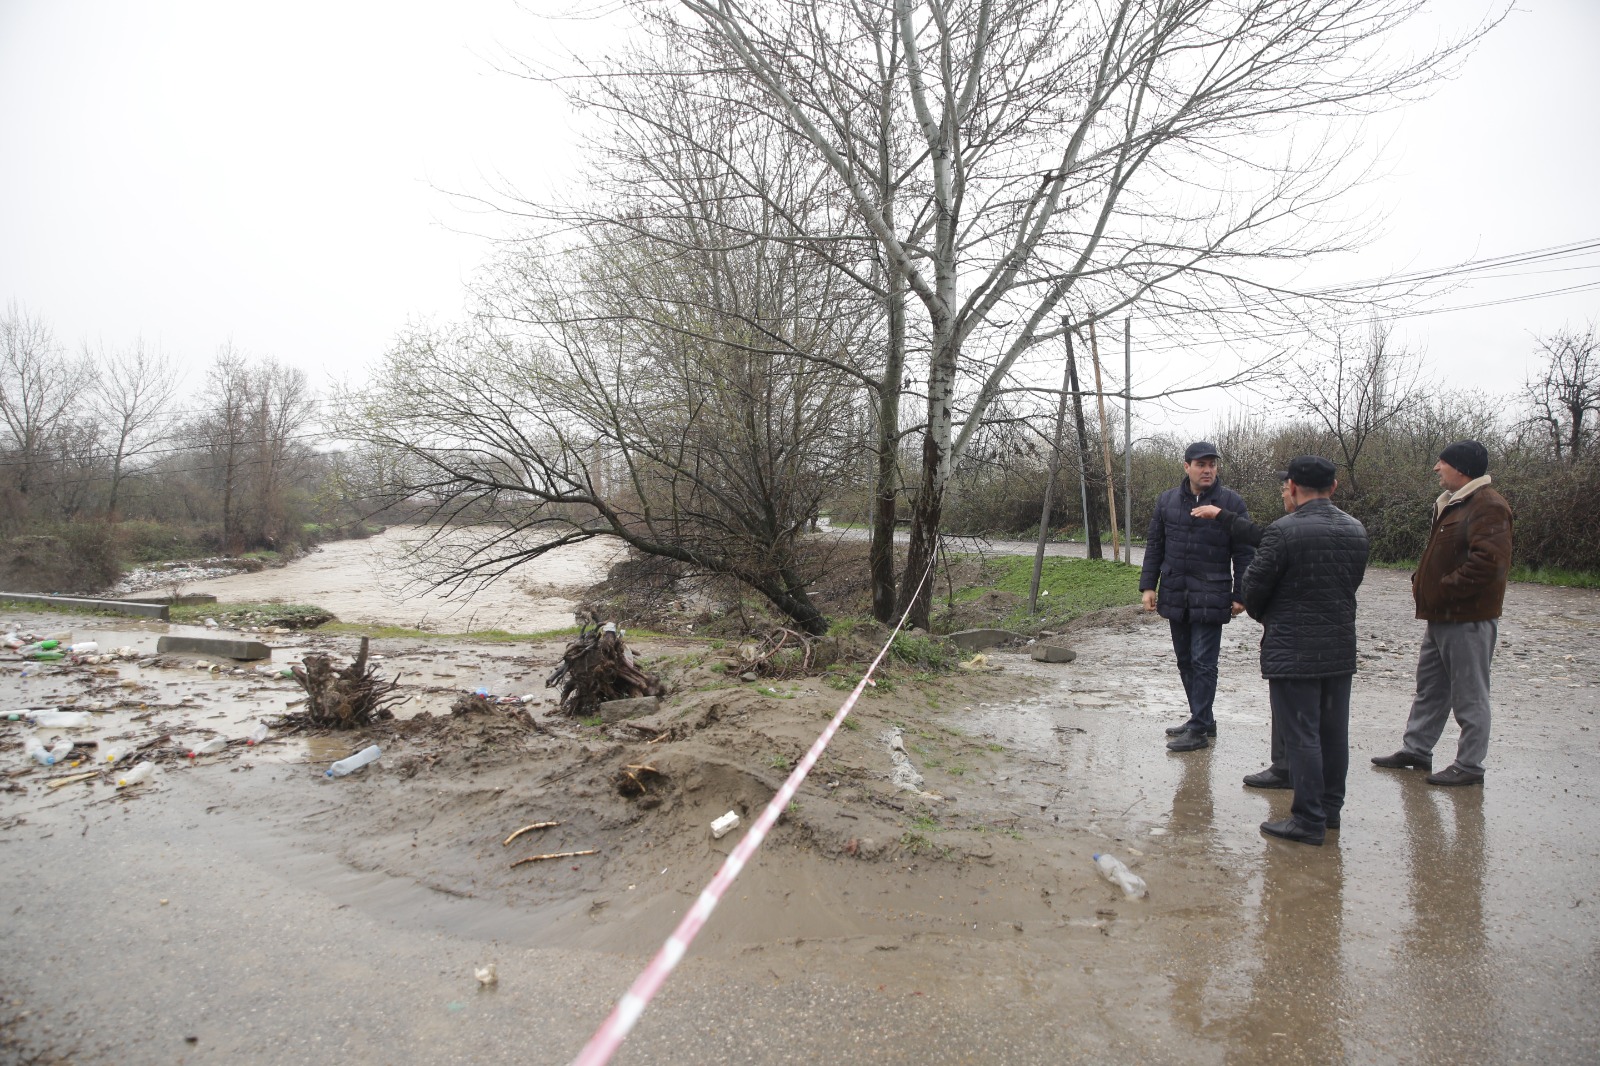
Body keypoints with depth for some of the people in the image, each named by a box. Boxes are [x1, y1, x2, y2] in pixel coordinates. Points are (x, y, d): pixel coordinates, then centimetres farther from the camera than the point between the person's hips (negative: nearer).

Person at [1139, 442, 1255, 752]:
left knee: (1203, 664, -3)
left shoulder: (1232, 502, -3)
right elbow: (1154, 545, 11)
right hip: (1175, 595, 5)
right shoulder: (1167, 501, 7)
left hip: (1211, 598, -4)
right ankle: (1202, 718, 26)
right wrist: (1148, 585, 5)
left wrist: (1240, 595, -5)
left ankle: (1198, 730, 4)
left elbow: (1244, 553, -1)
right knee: (1185, 662, 12)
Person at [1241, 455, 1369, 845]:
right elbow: (1350, 584, 12)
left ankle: (1308, 820, 5)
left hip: (1292, 652, -7)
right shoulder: (1356, 531, 6)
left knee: (1301, 736, -1)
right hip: (1341, 650, 7)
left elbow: (1254, 587, -11)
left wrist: (1264, 616, 11)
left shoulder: (1284, 531, -18)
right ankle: (1330, 808, 27)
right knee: (1334, 733, 15)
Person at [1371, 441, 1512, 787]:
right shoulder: (1453, 504, 16)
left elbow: (1488, 562, -27)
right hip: (1442, 617, 10)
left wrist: (1443, 591, -20)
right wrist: (1420, 581, 9)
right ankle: (1416, 750, 28)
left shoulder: (1489, 507, -17)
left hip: (1469, 619, -10)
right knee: (1429, 689, 17)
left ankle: (1469, 766, 12)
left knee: (1469, 696, 1)